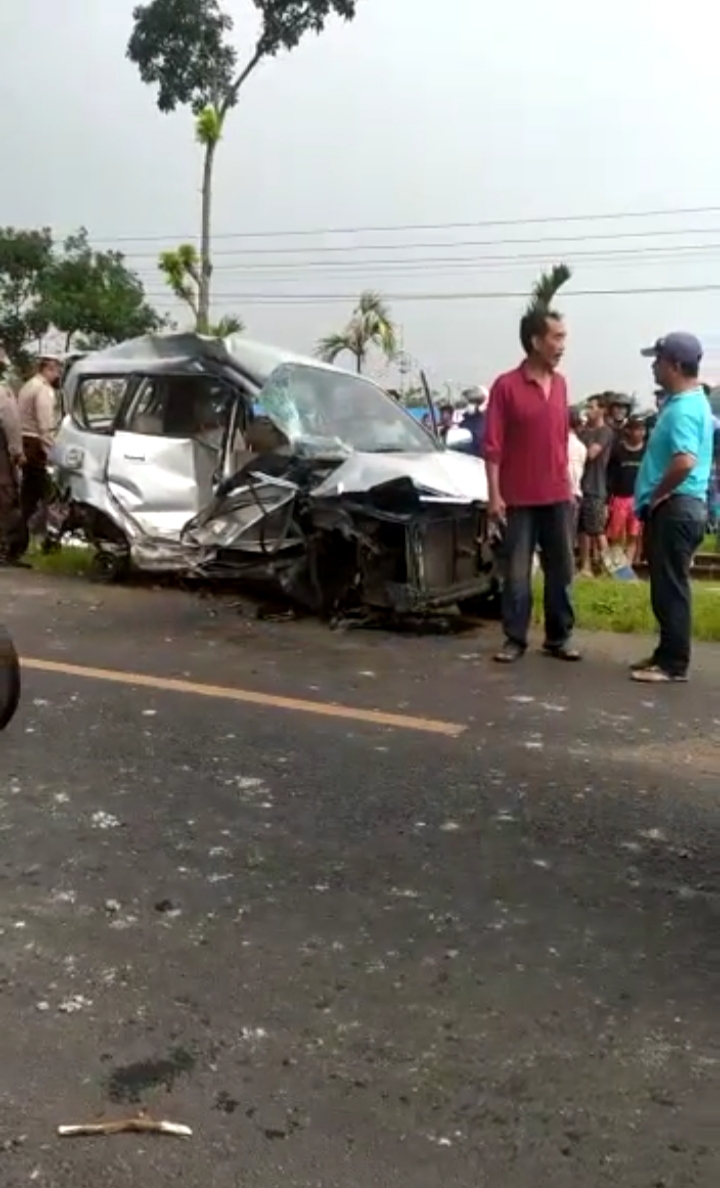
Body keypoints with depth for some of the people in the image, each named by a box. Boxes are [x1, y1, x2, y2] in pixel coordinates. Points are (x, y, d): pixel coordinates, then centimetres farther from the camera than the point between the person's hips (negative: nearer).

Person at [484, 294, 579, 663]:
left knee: (561, 570, 10)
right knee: (516, 573, 3)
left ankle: (558, 638, 20)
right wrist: (494, 495, -13)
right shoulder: (506, 386, -8)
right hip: (520, 499, -5)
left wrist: (569, 485, 14)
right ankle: (515, 639, 12)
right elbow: (493, 446, -8)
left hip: (557, 497, 5)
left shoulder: (560, 384, 8)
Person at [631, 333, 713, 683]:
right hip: (677, 507, 10)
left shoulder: (682, 409, -18)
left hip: (675, 508, -10)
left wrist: (657, 495, -19)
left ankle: (674, 664, 1)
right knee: (667, 586, 15)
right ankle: (668, 654, 23)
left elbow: (685, 461, -33)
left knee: (670, 587, -5)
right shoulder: (689, 402, 16)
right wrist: (658, 498, 17)